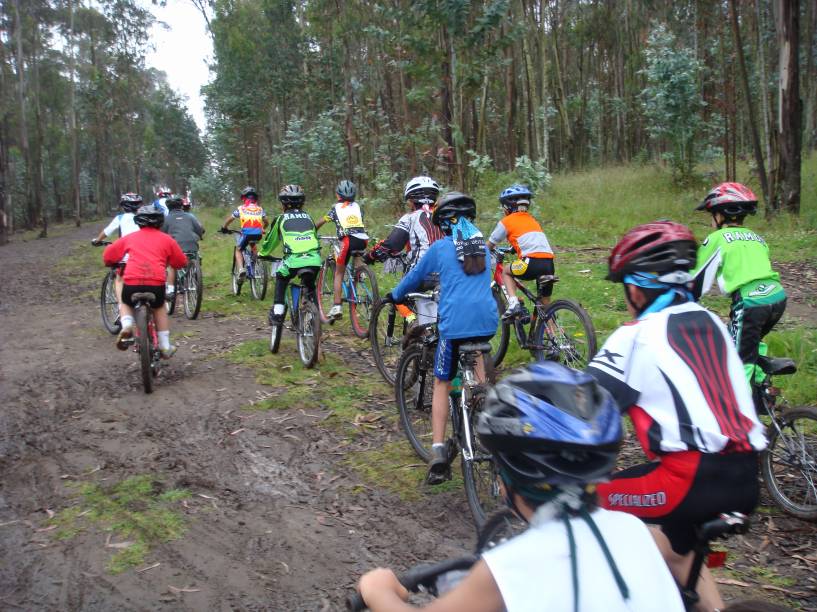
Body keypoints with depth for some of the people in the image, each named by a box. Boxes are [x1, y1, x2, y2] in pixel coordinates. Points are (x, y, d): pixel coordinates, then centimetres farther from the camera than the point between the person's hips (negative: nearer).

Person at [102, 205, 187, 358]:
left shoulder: (130, 237, 17)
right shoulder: (166, 239, 13)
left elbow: (108, 254, 21)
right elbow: (182, 262, 17)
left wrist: (113, 264, 43)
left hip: (132, 283, 1)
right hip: (156, 284, 0)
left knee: (126, 303, 33)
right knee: (159, 308, 30)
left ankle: (126, 325, 3)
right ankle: (165, 346, 25)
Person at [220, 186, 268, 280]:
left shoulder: (241, 208, 11)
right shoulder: (260, 209, 17)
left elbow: (229, 219, 13)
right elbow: (266, 222, 21)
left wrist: (224, 228, 30)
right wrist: (262, 229, 40)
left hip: (246, 234, -3)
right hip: (258, 235, 3)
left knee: (238, 250, 21)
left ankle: (240, 269, -4)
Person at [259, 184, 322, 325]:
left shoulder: (281, 219, 15)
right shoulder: (308, 217, 23)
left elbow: (270, 241, 27)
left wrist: (262, 254, 46)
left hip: (294, 260, -2)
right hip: (314, 259, 3)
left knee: (281, 279, 26)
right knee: (310, 286, 29)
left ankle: (277, 312, 17)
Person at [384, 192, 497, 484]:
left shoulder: (440, 247, 5)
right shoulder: (482, 244, 17)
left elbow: (414, 277, 17)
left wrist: (394, 296, 37)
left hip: (455, 323, -4)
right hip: (487, 319, 4)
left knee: (442, 385, 6)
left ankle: (438, 453, -1)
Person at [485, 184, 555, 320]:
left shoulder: (506, 222, 10)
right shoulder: (532, 219, 27)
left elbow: (489, 245, 19)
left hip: (532, 263, -5)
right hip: (549, 263, 5)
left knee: (506, 271, 24)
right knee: (545, 305, 18)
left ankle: (513, 303, 4)